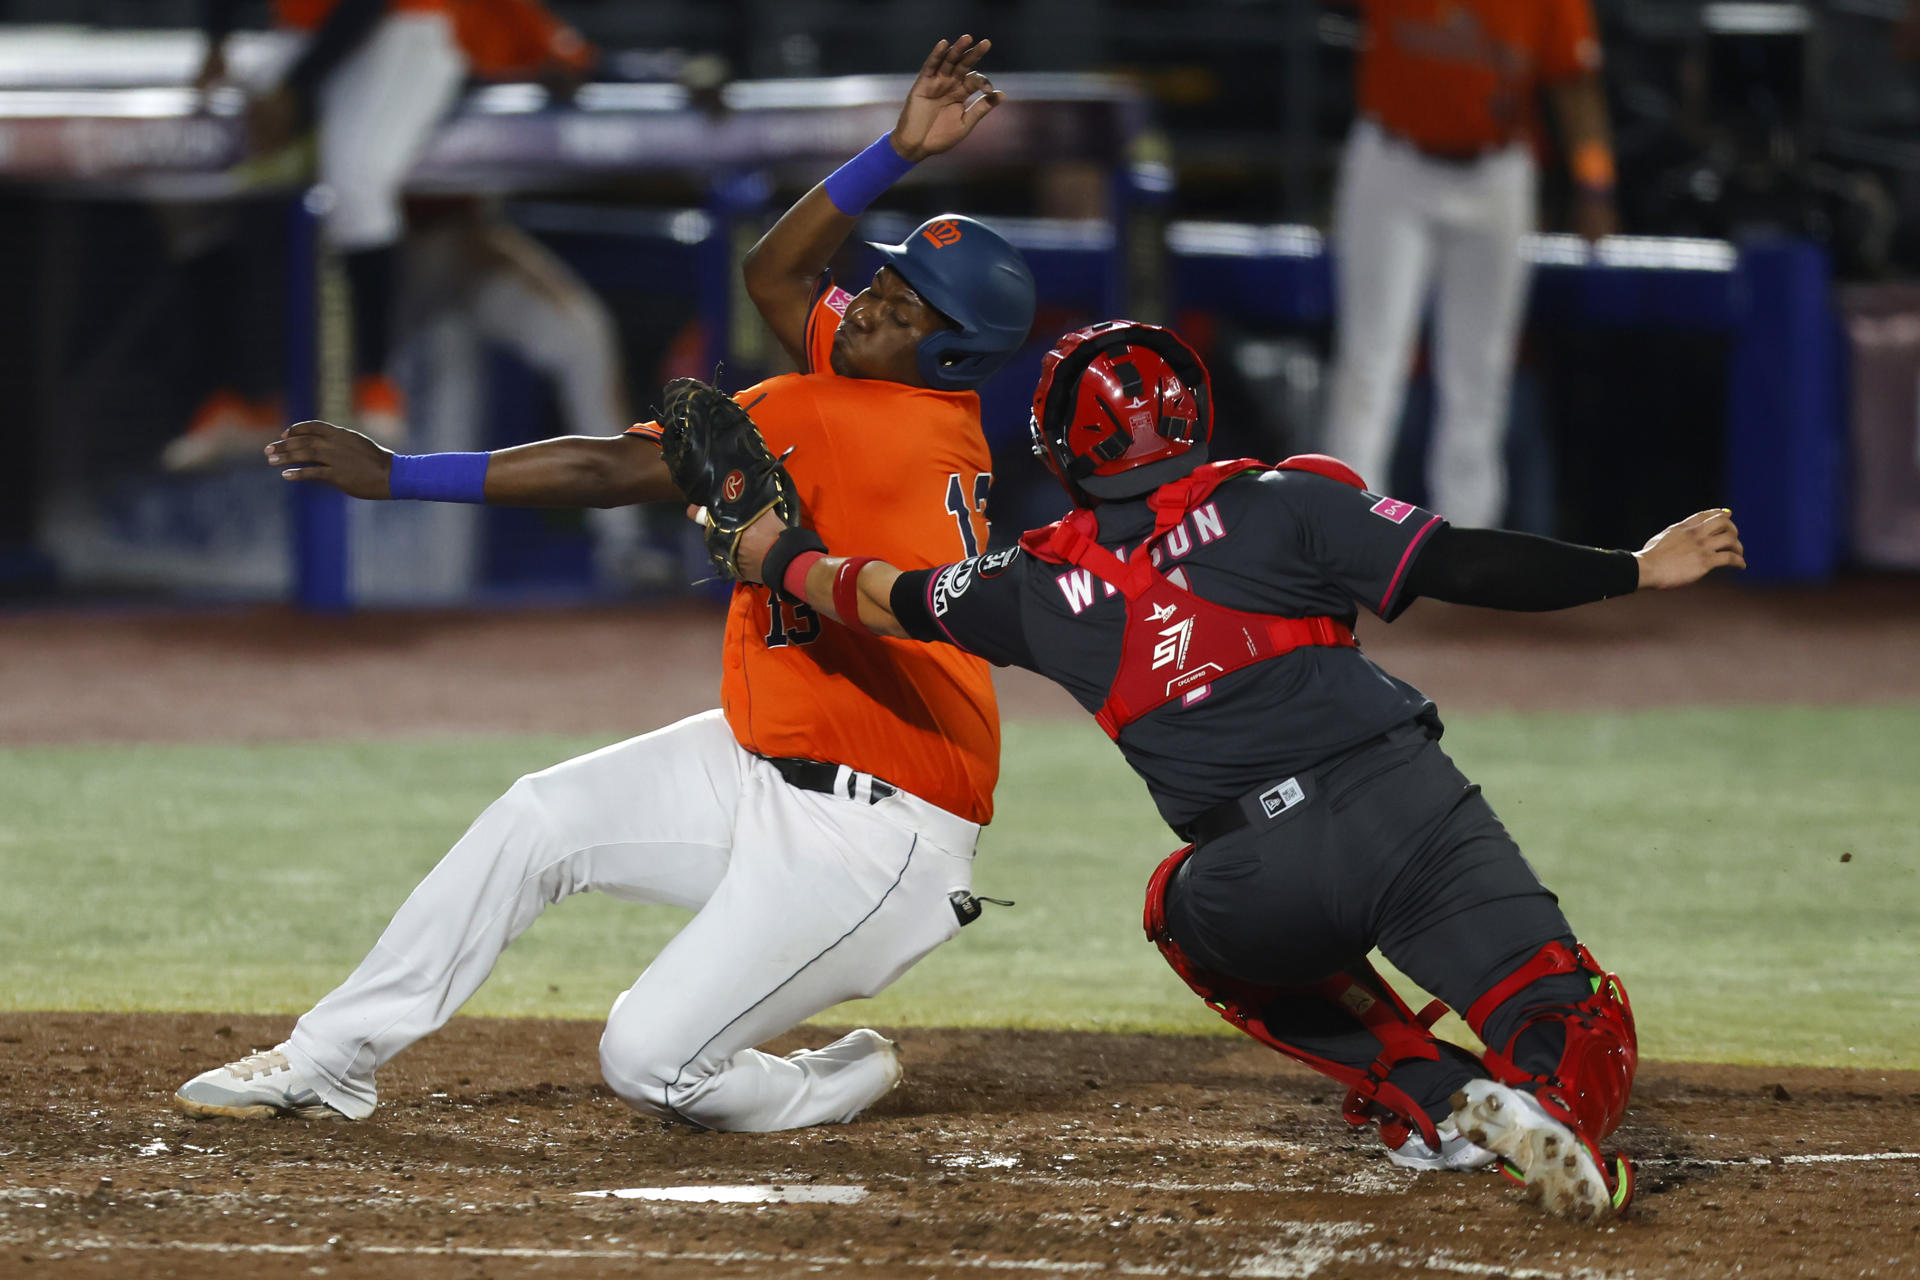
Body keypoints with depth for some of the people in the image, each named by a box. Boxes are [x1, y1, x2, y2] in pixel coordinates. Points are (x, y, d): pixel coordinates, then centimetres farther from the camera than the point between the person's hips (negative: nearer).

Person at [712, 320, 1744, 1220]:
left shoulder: (1044, 586, 15)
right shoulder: (1279, 504, 9)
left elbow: (886, 599, 30)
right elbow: (1460, 565, 1)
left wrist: (776, 557, 49)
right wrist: (1639, 570, 6)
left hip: (1260, 880, 1)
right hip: (1409, 813, -1)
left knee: (1187, 914, 34)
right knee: (1565, 1024, 2)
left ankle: (1434, 1099, 15)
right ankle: (1551, 1104, -38)